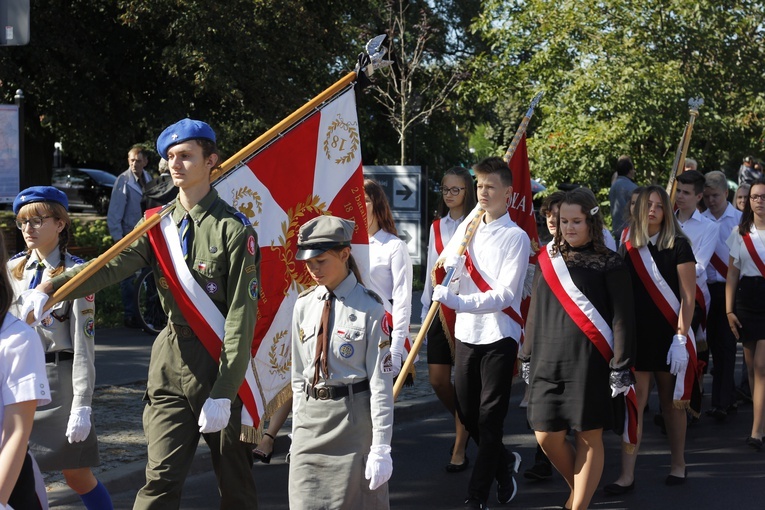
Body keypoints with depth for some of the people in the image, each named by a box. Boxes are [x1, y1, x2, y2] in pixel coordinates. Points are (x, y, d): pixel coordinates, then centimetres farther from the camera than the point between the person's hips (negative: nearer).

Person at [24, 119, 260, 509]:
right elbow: (111, 267, -9)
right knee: (160, 477, -2)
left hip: (223, 364, -4)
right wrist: (51, 289, -28)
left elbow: (241, 317, -13)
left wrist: (223, 393, -19)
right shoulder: (157, 226, 7)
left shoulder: (233, 228, -8)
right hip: (171, 362, 4)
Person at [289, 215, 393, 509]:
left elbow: (381, 382, -11)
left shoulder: (369, 309, -10)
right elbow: (298, 375, 13)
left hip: (354, 419, -4)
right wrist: (298, 430, 11)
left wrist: (381, 447, -13)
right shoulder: (304, 306, 6)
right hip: (310, 417, 5)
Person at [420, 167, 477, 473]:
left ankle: (460, 448, 6)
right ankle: (466, 425, 29)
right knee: (437, 380, 3)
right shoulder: (437, 227, 13)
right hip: (441, 309, 5)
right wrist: (426, 311, 14)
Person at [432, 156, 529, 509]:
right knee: (467, 413, 12)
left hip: (499, 335, -6)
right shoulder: (467, 227, 9)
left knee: (490, 418, -2)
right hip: (466, 332, 6)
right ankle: (504, 464, 36)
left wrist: (460, 302, -26)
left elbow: (504, 295, -16)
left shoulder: (516, 237, -8)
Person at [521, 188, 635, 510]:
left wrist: (621, 367, -10)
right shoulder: (547, 260, 11)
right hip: (548, 362, 5)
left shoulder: (609, 264, -3)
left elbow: (623, 318, -5)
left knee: (588, 437, 0)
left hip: (589, 363, -5)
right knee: (547, 436, 4)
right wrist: (528, 357, 17)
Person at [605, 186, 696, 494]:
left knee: (672, 401, 7)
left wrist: (681, 338, -14)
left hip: (667, 335, -3)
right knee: (633, 403, -2)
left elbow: (688, 296, -7)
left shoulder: (677, 246, -4)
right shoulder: (628, 248, 7)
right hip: (635, 335, 3)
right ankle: (627, 476, -3)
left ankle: (678, 464, 24)